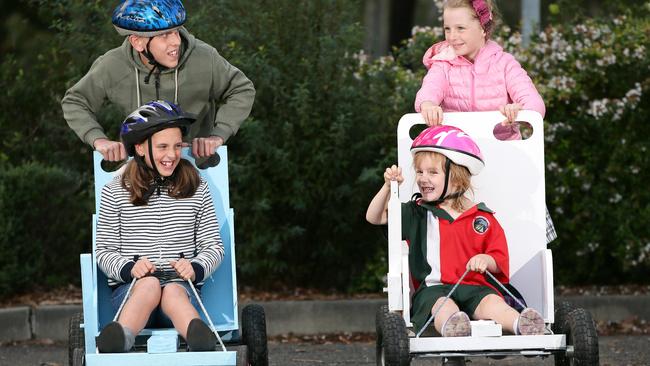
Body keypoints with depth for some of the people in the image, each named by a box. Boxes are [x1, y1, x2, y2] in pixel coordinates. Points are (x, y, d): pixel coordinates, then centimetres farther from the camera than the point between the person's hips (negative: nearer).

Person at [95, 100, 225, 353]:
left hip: (181, 287, 1)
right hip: (129, 291, -1)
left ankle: (199, 338, -71)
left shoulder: (197, 189, 12)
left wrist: (195, 268, -11)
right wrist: (129, 268, -15)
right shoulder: (115, 192, 7)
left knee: (173, 292, -34)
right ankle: (120, 340, -69)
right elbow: (104, 251, 7)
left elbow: (213, 246, 11)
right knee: (149, 284, -35)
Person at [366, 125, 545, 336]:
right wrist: (388, 187, 1)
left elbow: (500, 259, 11)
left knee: (490, 302, -33)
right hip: (433, 288, 0)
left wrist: (486, 260, -13)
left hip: (475, 286, 0)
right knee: (443, 306, -36)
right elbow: (374, 217, 16)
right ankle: (451, 327, -69)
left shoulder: (482, 218, 13)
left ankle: (521, 325, -61)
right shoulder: (417, 214, 19)